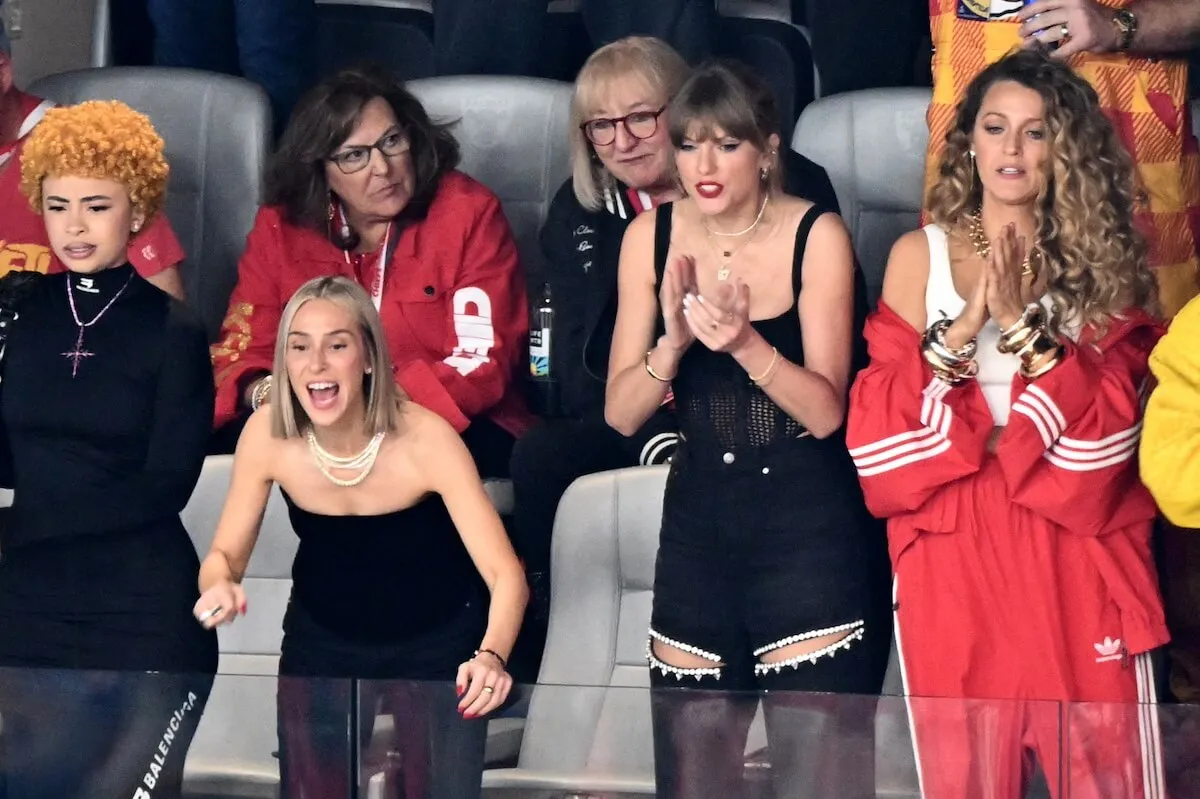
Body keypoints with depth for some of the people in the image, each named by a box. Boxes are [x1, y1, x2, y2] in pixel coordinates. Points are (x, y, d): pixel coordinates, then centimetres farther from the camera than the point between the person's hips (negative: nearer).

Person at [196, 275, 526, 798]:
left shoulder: (425, 439, -28)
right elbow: (225, 555, -9)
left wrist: (491, 656, -50)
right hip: (322, 645, 2)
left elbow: (504, 574, -30)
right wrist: (220, 586, -34)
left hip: (437, 648, -2)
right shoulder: (267, 434, -21)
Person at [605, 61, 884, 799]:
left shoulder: (817, 237, -10)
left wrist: (744, 343, -29)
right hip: (699, 519, 4)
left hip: (807, 524, -4)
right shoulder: (651, 237, -1)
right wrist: (672, 343, -21)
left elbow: (826, 411, -14)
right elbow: (621, 414, -3)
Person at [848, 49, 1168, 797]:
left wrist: (1023, 322, -16)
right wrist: (963, 328, -15)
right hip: (954, 547, 0)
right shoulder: (921, 254, 5)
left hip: (1074, 547, 0)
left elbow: (1111, 419, -6)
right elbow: (880, 424, -3)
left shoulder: (1104, 256, 5)